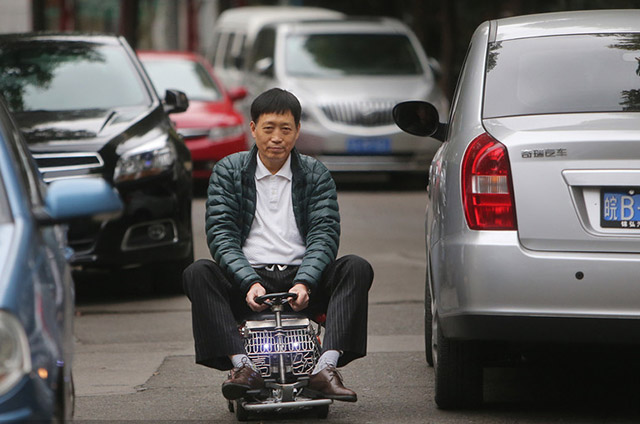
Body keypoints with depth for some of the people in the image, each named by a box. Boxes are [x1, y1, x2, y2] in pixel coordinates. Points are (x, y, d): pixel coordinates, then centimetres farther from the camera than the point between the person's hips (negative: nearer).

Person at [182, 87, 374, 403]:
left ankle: (326, 368, -39)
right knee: (197, 273, -29)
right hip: (248, 282, -1)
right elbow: (220, 234, -3)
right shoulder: (228, 172, 9)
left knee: (356, 268, -26)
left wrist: (304, 283, -20)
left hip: (301, 283, 1)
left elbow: (324, 234, -1)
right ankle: (243, 366, -40)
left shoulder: (315, 174, 11)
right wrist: (249, 283, -20)